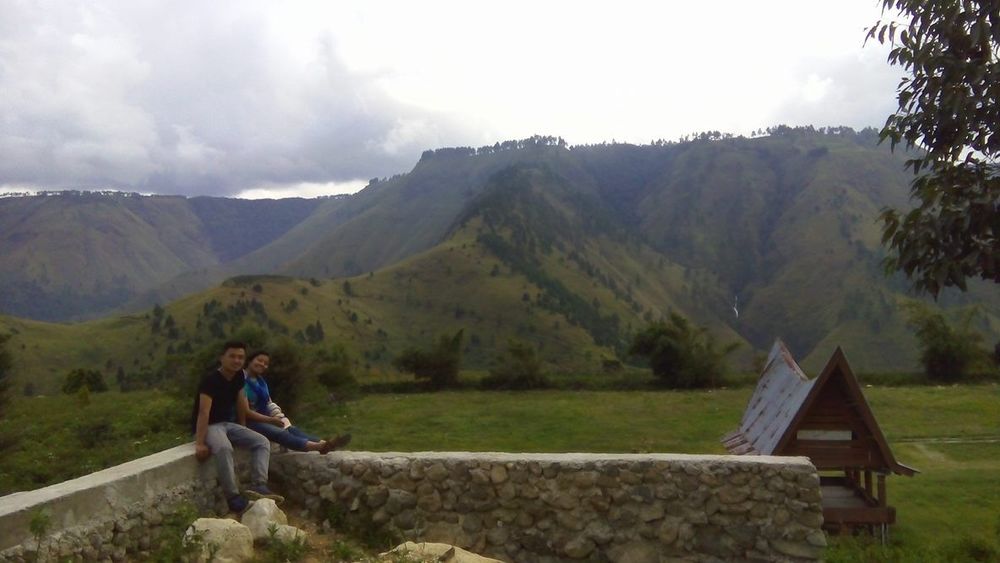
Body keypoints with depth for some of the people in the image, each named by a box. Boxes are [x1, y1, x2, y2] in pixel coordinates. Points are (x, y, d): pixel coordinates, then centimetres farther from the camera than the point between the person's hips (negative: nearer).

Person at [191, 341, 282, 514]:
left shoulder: (239, 376, 2)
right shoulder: (211, 379, -21)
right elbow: (204, 412, -28)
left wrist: (243, 430, 18)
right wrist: (200, 443, -34)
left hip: (228, 423, 8)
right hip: (209, 425, -8)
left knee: (262, 442, -9)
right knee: (224, 448, -38)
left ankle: (258, 486, -22)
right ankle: (233, 497, -31)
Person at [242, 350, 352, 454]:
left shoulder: (261, 382, 17)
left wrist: (278, 416, -4)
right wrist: (270, 420, -17)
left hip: (264, 419, 8)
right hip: (249, 422, -8)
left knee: (291, 429, -17)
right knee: (280, 433, -28)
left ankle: (325, 444, -38)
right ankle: (319, 446, -48)